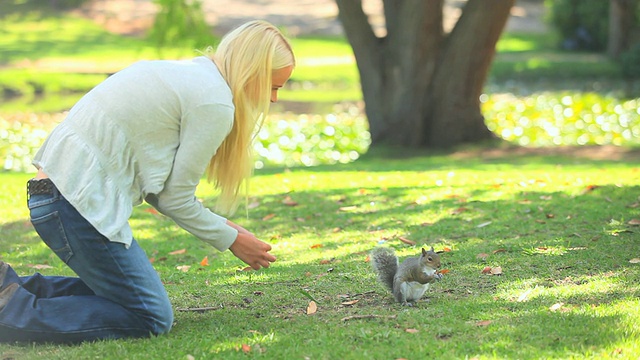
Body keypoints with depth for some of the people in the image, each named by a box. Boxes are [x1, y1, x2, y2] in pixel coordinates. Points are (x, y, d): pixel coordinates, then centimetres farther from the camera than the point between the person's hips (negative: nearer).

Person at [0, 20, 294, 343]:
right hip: (80, 204, -10)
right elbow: (175, 199, -7)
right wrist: (232, 240, 7)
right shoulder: (215, 104, -12)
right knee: (151, 319, -3)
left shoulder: (187, 72, 17)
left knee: (121, 290, 21)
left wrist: (220, 226, 16)